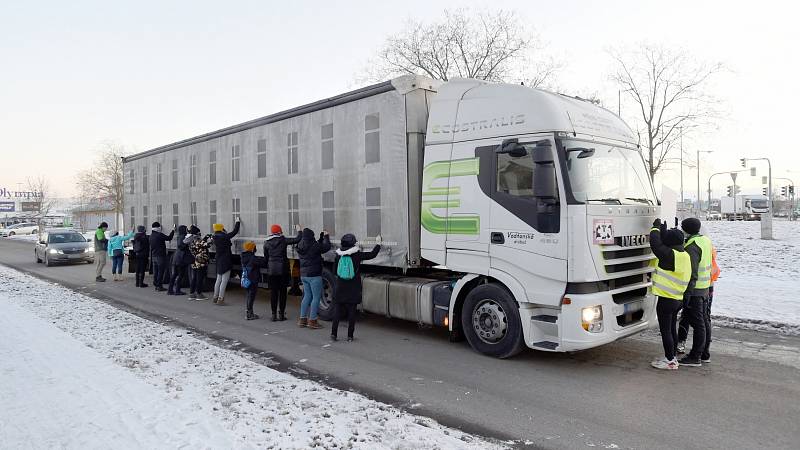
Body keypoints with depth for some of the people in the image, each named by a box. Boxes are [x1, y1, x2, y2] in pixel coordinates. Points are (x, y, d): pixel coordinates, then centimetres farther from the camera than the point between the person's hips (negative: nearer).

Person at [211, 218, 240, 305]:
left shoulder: (216, 238, 4)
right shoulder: (225, 237, -16)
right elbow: (235, 231, -8)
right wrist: (237, 222, 4)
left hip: (219, 261, 8)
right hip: (226, 262, -8)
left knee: (218, 280, 17)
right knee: (224, 281, -3)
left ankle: (215, 298, 23)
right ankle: (220, 299, -3)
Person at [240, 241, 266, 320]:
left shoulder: (244, 257, 7)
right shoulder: (253, 258, -20)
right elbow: (263, 262, -23)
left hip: (246, 280, 9)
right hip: (253, 280, -9)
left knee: (249, 296, 19)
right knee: (251, 296, -1)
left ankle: (249, 312, 28)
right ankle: (249, 314, 2)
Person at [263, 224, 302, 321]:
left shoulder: (267, 243, 4)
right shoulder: (283, 240, -5)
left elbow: (266, 257, 10)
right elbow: (297, 240, -8)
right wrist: (299, 230, 9)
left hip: (271, 270, 2)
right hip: (283, 269, -2)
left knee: (273, 291, 6)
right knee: (282, 291, 6)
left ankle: (274, 314, 7)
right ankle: (281, 314, 9)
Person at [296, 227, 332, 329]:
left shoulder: (300, 246, 6)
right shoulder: (313, 246, -18)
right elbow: (326, 247, -7)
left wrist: (322, 237, 19)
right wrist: (326, 236, 7)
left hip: (304, 275, 8)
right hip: (314, 275, -8)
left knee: (307, 296, 17)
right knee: (316, 297, 0)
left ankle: (302, 319, 20)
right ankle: (312, 321, 1)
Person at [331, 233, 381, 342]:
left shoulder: (339, 255, -1)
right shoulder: (357, 255, -10)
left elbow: (335, 271, 8)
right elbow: (373, 254, -3)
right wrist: (378, 243, 10)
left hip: (340, 289, 2)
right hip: (353, 291, -2)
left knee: (337, 312, 10)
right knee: (351, 313, 5)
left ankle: (333, 333, 10)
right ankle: (350, 336, 7)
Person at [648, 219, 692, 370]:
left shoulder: (670, 255, -20)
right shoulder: (685, 256, 7)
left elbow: (655, 243, -15)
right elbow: (664, 246, 20)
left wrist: (656, 227, 1)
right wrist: (663, 229, 22)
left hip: (666, 299, -9)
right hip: (678, 299, 9)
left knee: (665, 330, 0)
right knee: (672, 329, 18)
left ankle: (670, 361, 5)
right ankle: (672, 357, 28)